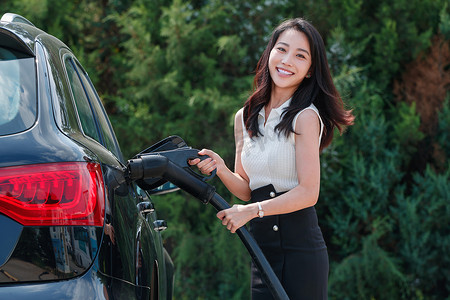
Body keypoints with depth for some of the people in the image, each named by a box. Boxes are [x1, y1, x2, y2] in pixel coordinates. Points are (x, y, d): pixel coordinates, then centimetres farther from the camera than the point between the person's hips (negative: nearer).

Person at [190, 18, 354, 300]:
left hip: (300, 247, -5)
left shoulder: (305, 117, -9)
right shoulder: (245, 118, 11)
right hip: (262, 250, 6)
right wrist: (222, 170, -6)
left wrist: (252, 210, -17)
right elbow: (246, 189, 13)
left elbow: (308, 192, -13)